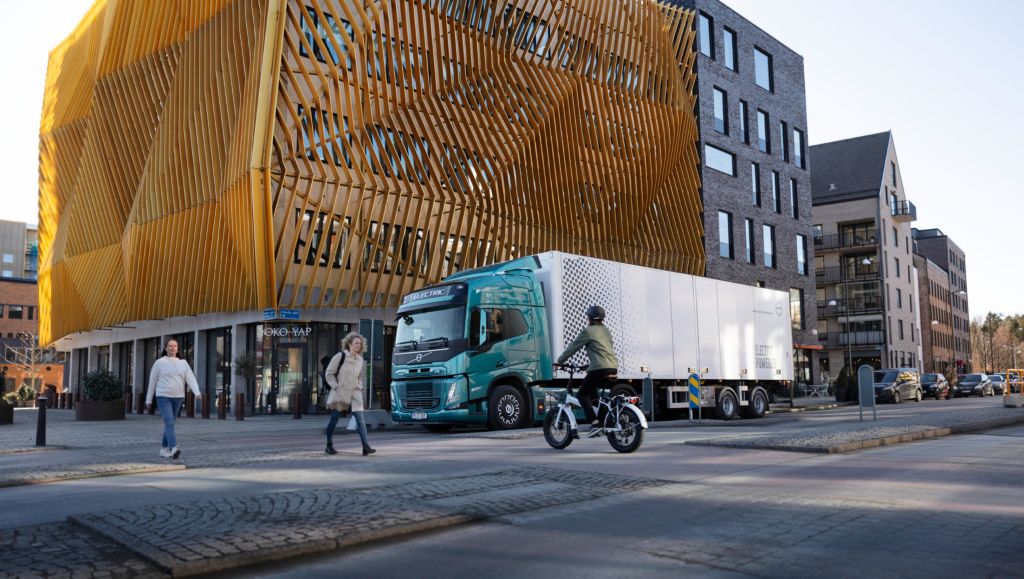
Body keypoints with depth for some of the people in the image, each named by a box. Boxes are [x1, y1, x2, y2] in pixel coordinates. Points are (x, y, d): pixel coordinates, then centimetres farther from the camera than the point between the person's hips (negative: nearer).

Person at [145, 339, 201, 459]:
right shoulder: (159, 363, -3)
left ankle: (164, 449, 24)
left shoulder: (183, 363, 5)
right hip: (163, 397, -4)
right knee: (169, 423, -18)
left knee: (169, 424, 12)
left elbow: (191, 379, -6)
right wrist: (148, 400, 6)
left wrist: (197, 392, -23)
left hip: (177, 397, 4)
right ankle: (174, 449, -30)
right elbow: (152, 382, 3)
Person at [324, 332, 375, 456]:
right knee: (334, 419, 7)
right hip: (339, 393, -4)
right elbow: (329, 373, -5)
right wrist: (336, 386, -12)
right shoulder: (340, 356, -8)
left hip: (354, 393, 4)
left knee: (360, 419, -7)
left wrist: (360, 386, 6)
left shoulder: (360, 360, 8)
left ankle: (366, 447, -12)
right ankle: (329, 446, 22)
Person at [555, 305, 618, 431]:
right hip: (613, 368, 8)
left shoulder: (588, 331, -2)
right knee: (592, 391, 26)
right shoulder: (606, 330, 22)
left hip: (599, 369, -8)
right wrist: (590, 365, 37)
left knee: (582, 394, 5)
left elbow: (573, 347, 2)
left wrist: (559, 361, 12)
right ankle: (602, 418, 21)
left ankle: (595, 422, -9)